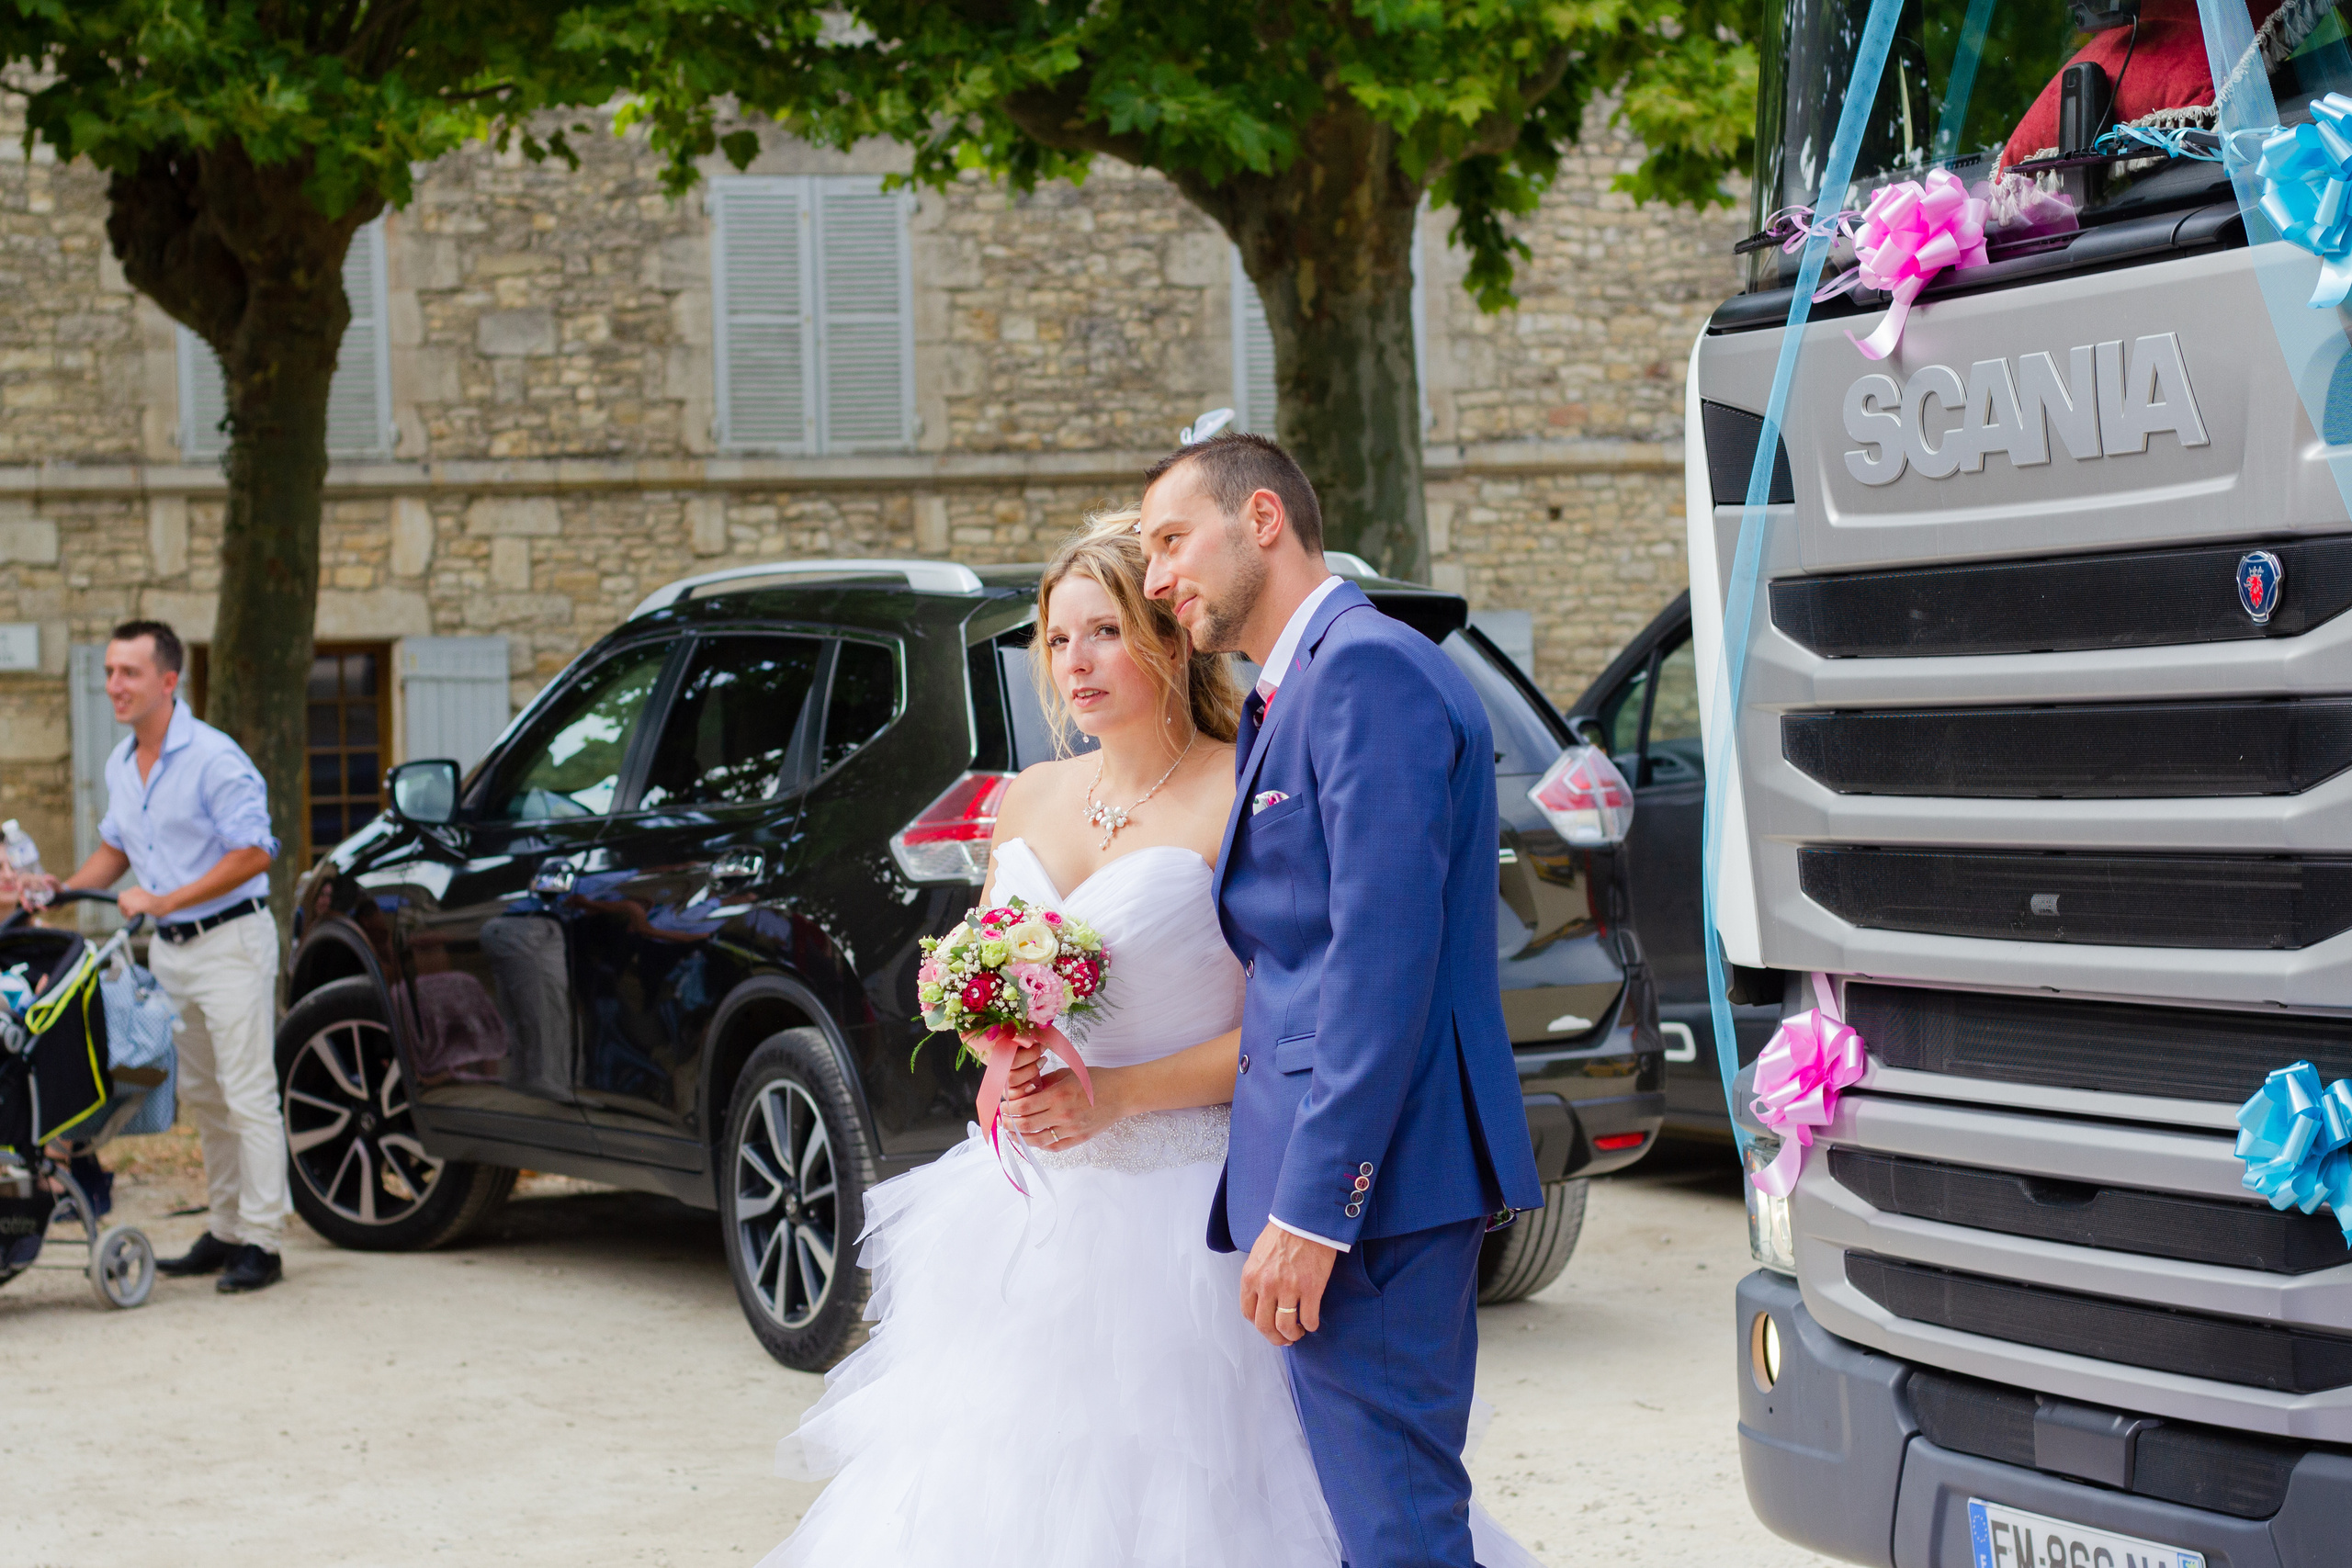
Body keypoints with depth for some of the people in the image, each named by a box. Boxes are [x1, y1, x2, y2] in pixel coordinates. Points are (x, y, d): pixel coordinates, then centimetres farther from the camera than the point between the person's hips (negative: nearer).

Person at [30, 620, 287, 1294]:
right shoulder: (120, 765, 10)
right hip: (169, 950, 8)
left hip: (229, 941, -8)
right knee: (200, 1097, 12)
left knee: (247, 1096, -7)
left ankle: (261, 1242, -6)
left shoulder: (214, 758, -16)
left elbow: (252, 855, -18)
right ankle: (226, 1231, 19)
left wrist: (164, 901, -20)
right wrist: (61, 890, 6)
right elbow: (115, 848, 23)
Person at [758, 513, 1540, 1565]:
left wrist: (1116, 1094, -17)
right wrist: (1004, 1070, 0)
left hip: (1174, 1204, -6)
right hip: (1030, 1202, 6)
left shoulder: (1242, 799, -8)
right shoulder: (1028, 800, 12)